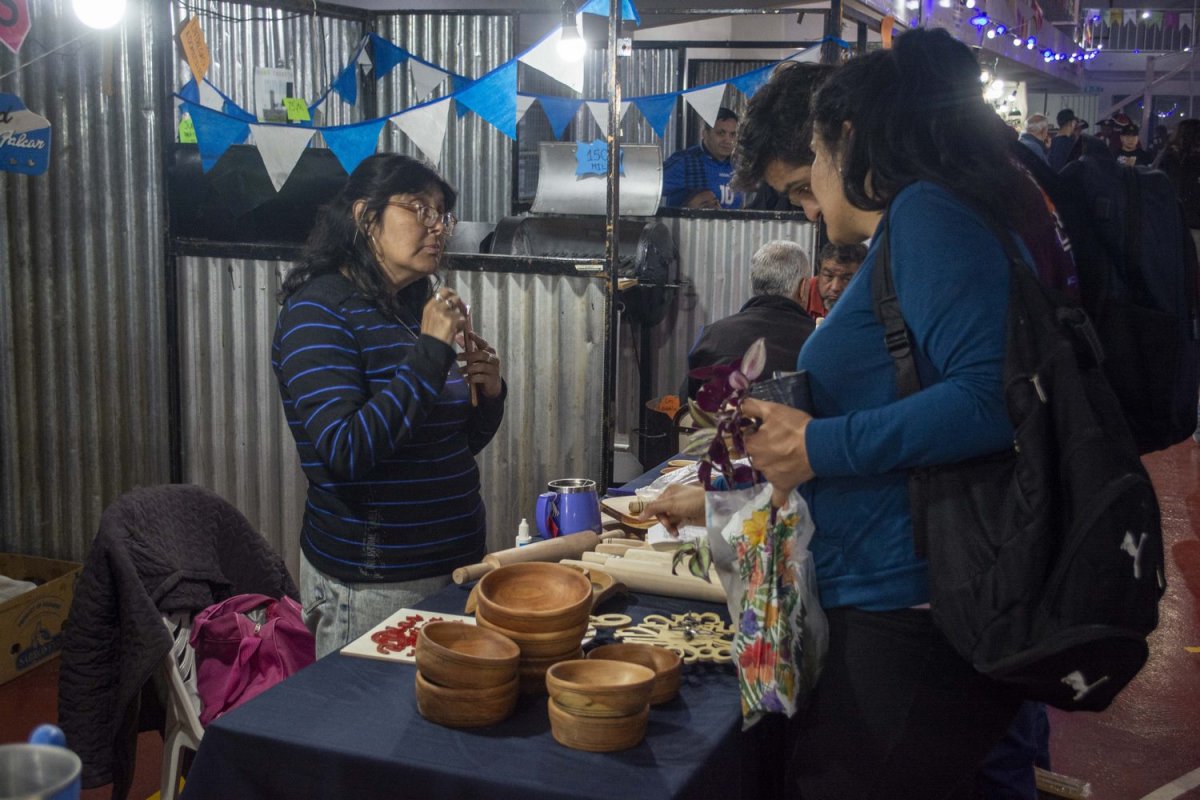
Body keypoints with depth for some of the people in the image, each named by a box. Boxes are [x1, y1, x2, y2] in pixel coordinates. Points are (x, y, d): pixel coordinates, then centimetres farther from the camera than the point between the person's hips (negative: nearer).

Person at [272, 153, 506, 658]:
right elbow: (346, 452, -27)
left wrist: (487, 396, -2)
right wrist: (431, 352, -23)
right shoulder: (319, 311, -13)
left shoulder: (418, 307, 9)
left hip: (452, 563, 8)